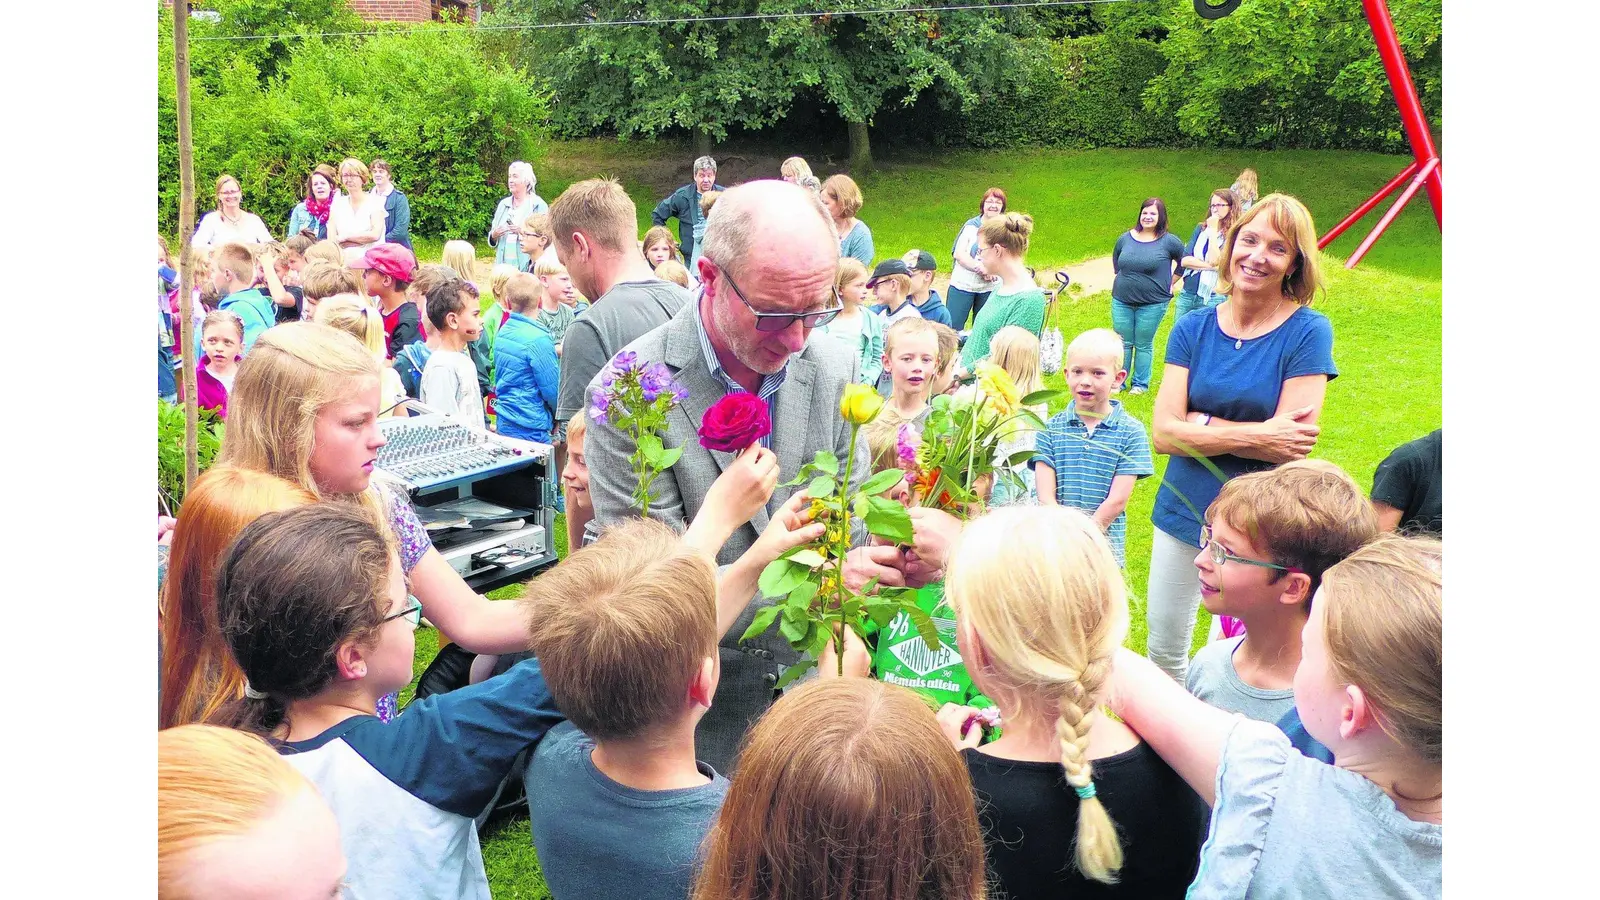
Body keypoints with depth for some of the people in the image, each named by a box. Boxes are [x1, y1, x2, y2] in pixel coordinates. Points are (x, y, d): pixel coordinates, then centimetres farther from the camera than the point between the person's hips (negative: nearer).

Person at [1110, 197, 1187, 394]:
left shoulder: (1169, 241, -6)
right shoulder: (1125, 238, 4)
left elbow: (1185, 259, 6)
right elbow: (1116, 261, 22)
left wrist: (1171, 281, 5)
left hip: (1152, 304, -3)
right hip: (1122, 301, 3)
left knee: (1144, 345, 6)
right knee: (1122, 343, 9)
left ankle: (1140, 384, 18)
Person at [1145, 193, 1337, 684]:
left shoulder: (1308, 332, -10)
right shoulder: (1194, 328, 0)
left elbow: (1293, 446, -18)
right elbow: (1163, 433, -11)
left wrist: (1201, 424, -13)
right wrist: (1255, 435, -20)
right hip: (1182, 515, 4)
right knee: (1163, 651, 16)